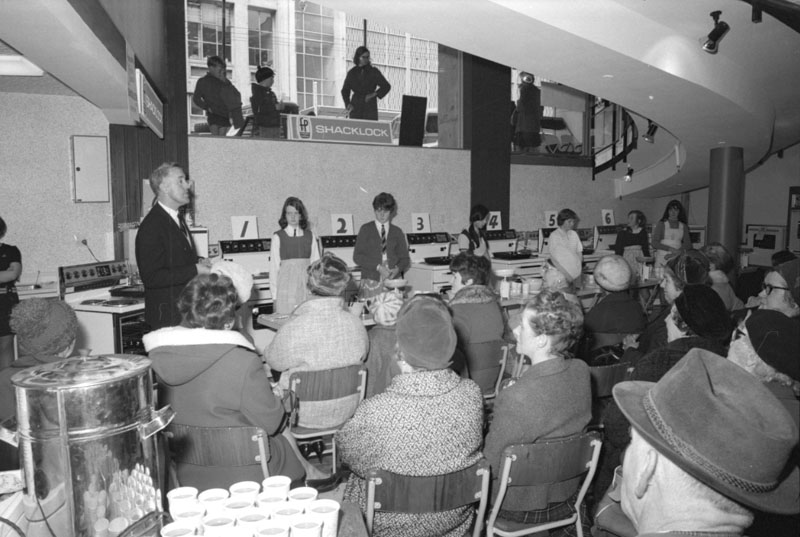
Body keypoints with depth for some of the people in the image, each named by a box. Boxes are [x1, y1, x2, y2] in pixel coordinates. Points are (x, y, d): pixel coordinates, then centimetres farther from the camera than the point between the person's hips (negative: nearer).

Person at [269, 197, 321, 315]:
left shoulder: (310, 236, 9)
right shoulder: (278, 237, 2)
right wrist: (275, 295, 0)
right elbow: (274, 266, 3)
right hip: (286, 284, -2)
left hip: (307, 284, 2)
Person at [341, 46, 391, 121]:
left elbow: (386, 86, 6)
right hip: (355, 107, 2)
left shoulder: (374, 72, 3)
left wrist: (375, 94, -7)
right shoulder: (351, 73, 9)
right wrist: (348, 104, 1)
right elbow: (345, 90, 16)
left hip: (370, 107, -2)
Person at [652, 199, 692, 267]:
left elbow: (688, 245, 5)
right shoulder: (661, 224, 7)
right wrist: (670, 249, -15)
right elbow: (655, 244, -2)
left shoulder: (683, 226, 13)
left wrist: (674, 254, -10)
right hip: (662, 258, -2)